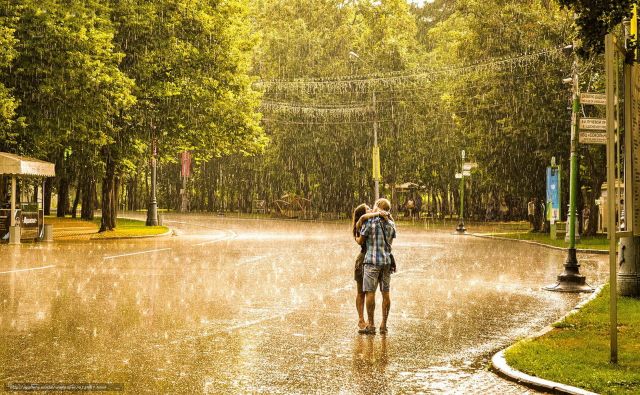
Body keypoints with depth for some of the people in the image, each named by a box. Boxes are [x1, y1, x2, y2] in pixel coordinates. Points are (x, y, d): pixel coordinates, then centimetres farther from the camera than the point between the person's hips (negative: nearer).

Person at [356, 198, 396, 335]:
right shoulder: (391, 224, 8)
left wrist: (357, 238, 23)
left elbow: (360, 241, 0)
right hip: (387, 261, 5)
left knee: (370, 293, -2)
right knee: (385, 293, 7)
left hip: (372, 261, -5)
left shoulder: (369, 222, -7)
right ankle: (384, 325, 10)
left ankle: (370, 326, -3)